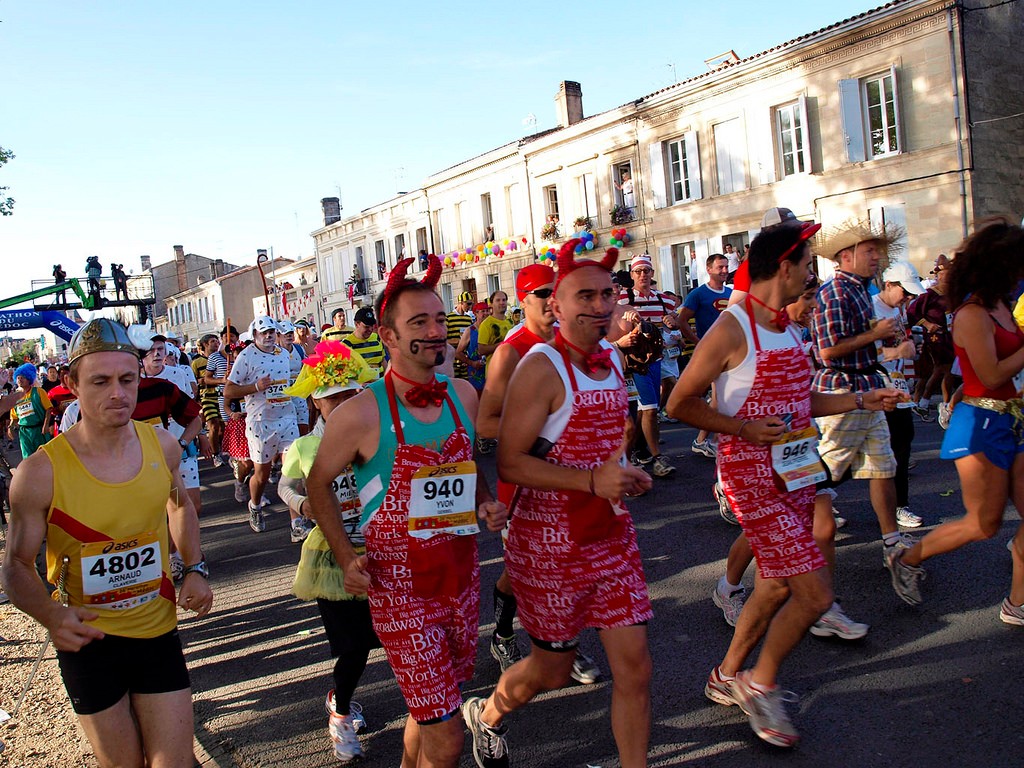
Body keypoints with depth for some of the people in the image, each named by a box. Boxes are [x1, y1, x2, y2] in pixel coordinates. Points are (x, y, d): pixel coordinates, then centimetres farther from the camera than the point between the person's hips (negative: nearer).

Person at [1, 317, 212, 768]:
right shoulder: (41, 472, -18)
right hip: (87, 640, -2)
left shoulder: (163, 446, -6)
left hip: (158, 631, 3)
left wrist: (195, 569, 2)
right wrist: (51, 615, -26)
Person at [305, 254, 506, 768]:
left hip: (461, 575, 6)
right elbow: (318, 483, -1)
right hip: (399, 586, -5)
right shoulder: (361, 414, -16)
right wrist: (346, 558, -10)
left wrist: (485, 503, -1)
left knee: (431, 708, 23)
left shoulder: (463, 396, 0)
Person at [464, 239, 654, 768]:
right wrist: (593, 481, -29)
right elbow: (509, 463, -21)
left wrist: (628, 477, 2)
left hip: (613, 536, 6)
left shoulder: (613, 358, 6)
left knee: (634, 666, 6)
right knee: (552, 670, 13)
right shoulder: (541, 367, -18)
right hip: (551, 543, -6)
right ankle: (487, 715, 45)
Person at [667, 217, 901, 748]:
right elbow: (679, 403, -14)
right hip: (752, 476, -9)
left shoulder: (786, 328, 12)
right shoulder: (731, 330, -16)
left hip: (793, 471, 9)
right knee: (814, 593, -8)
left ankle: (727, 677, 35)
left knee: (777, 585, 17)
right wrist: (745, 428, -22)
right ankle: (761, 683, 16)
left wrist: (857, 400, 14)